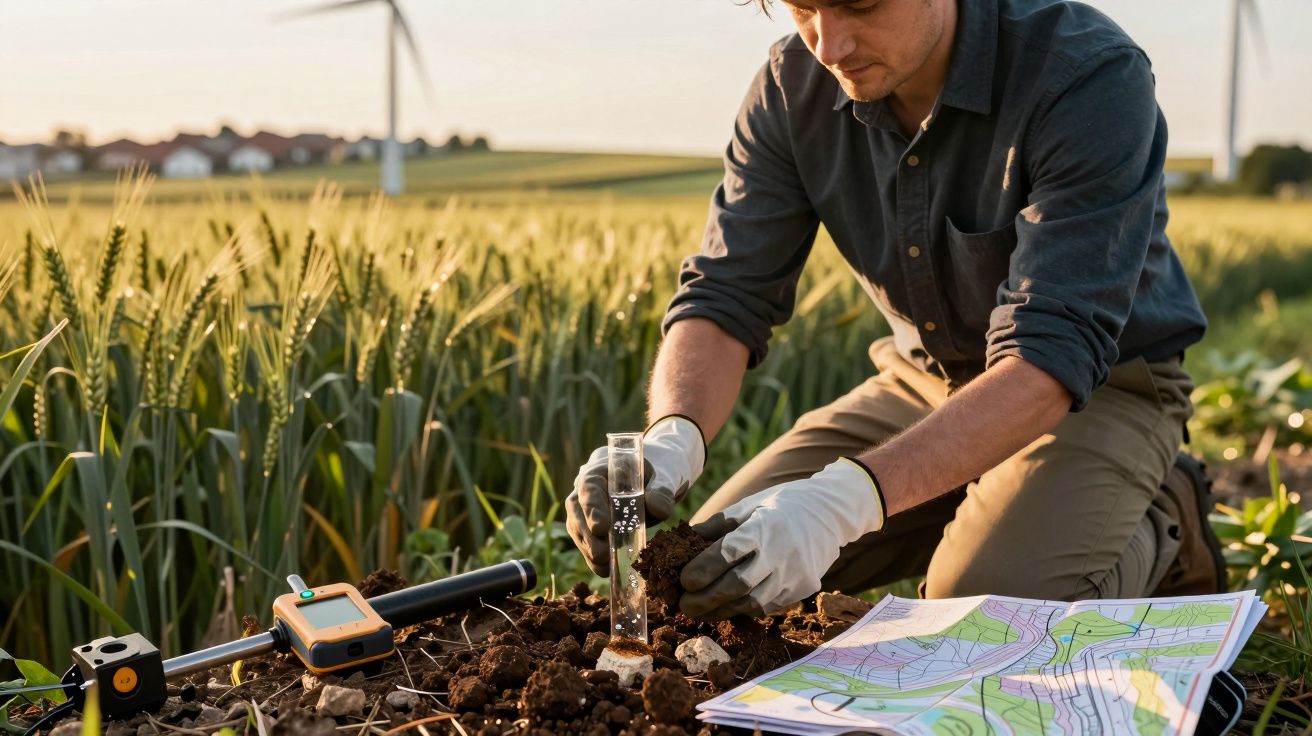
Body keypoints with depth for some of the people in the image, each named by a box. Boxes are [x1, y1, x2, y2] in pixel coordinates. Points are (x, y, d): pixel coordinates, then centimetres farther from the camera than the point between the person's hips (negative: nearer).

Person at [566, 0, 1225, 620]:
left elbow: (1053, 356, -35)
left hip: (1101, 387, -5)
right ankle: (971, 517, 16)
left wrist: (845, 499, -48)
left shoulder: (1093, 79, -29)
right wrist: (670, 439, -37)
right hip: (927, 381, 5)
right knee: (714, 569, -4)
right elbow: (724, 295, -15)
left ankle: (1158, 525, 3)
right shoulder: (793, 88, -12)